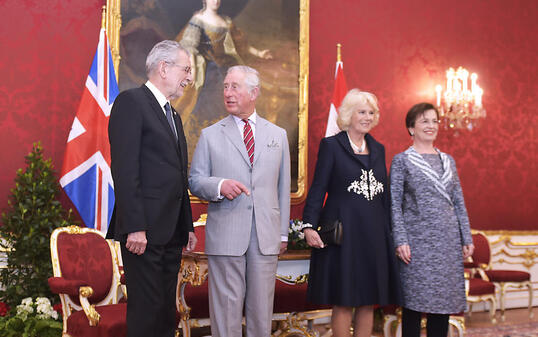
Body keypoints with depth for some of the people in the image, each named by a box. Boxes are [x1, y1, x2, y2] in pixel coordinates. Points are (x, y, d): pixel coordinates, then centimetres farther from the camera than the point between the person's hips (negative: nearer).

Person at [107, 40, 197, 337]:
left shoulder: (173, 115, 22)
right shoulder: (131, 102, -6)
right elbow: (124, 170, -15)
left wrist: (187, 226, 19)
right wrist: (134, 227, -21)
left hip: (172, 232, 9)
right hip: (145, 230, -9)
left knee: (166, 310, 13)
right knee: (146, 310, -6)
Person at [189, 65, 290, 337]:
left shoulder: (278, 135, 13)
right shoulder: (210, 135, 7)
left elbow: (283, 186, 13)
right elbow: (195, 180, 4)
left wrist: (283, 232, 10)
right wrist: (220, 186, -17)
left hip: (266, 236, 2)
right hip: (225, 234, -1)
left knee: (262, 309, 7)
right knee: (226, 307, 2)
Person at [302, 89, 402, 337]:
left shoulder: (378, 149, 15)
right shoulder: (331, 145, 0)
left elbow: (384, 194, 17)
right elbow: (318, 188, -6)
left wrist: (389, 232, 12)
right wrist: (309, 225, -17)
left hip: (374, 233, 5)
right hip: (343, 231, -5)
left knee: (369, 301, 7)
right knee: (343, 301, -1)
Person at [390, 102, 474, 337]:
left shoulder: (448, 161, 14)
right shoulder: (401, 161, 1)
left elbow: (459, 203, 15)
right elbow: (395, 205, -4)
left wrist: (467, 238, 9)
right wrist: (400, 241, -13)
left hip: (448, 240, 5)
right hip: (418, 241, -4)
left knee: (444, 300, 7)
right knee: (415, 301, -1)